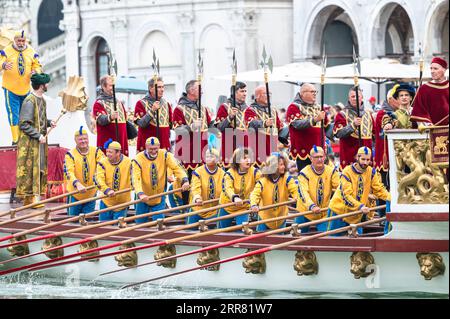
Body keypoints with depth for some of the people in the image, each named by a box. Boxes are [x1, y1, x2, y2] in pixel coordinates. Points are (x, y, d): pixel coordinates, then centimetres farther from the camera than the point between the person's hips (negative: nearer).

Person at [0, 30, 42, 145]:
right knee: (13, 114, -7)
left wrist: (35, 71, -13)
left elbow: (37, 66, 10)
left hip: (25, 88, 4)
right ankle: (15, 139, -7)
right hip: (11, 88, -4)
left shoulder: (31, 52, 3)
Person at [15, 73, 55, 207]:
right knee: (30, 169, -5)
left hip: (40, 142, 9)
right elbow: (24, 124, -19)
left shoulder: (41, 100, 11)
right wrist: (38, 135, -21)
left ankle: (34, 196, 16)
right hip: (30, 142, -9)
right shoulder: (29, 102, -18)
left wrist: (49, 122, 4)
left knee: (40, 169, 11)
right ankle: (29, 197, -1)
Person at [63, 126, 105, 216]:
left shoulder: (96, 152, 0)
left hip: (91, 194, 2)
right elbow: (69, 172, -23)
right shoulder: (70, 155, -10)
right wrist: (77, 184, -42)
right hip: (75, 194, -2)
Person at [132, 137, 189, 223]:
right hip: (144, 197, 0)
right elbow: (136, 179, -29)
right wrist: (140, 194, -47)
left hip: (159, 199, 0)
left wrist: (184, 180, -41)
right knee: (140, 222, 11)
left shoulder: (165, 155, -11)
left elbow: (176, 167, -21)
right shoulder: (138, 159, -18)